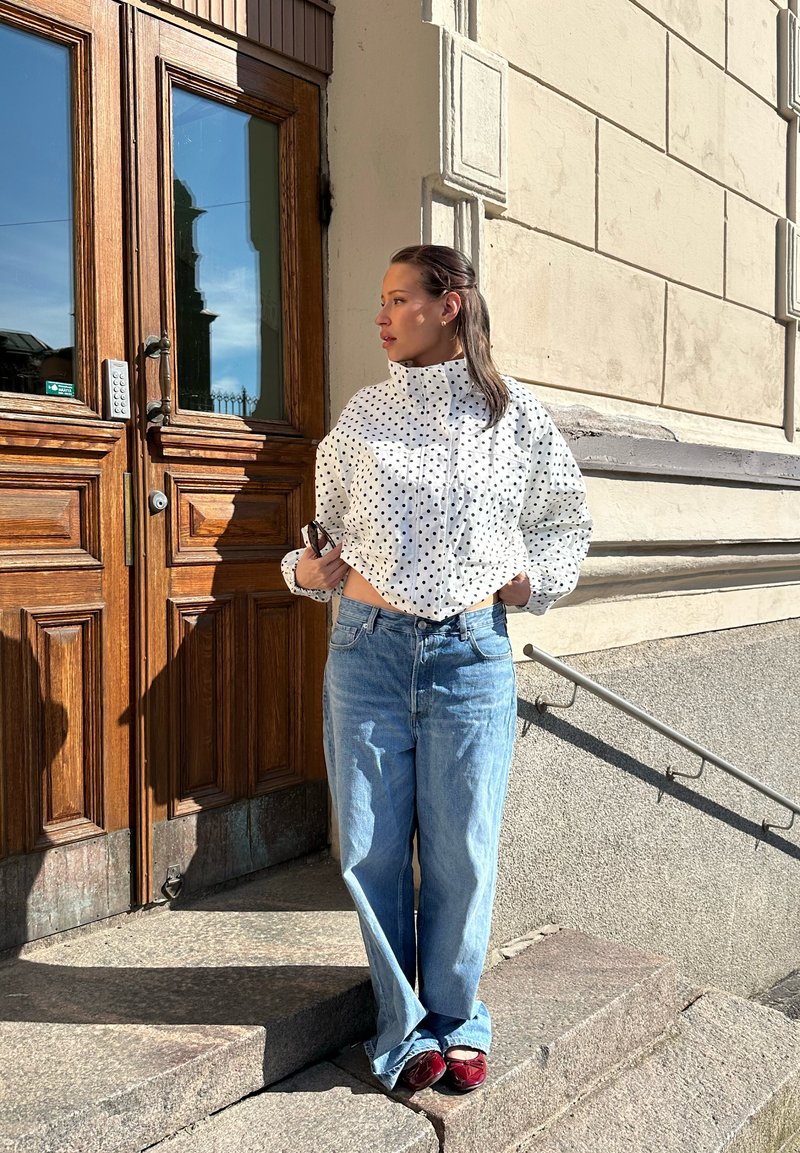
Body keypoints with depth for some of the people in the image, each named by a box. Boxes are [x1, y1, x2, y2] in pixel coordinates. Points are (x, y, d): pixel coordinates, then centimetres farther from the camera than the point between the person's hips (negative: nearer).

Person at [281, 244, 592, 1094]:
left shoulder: (513, 415, 4)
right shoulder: (362, 417, 8)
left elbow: (567, 519, 17)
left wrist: (534, 579, 1)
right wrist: (308, 569, -4)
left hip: (471, 651, -1)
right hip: (367, 647, 2)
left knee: (461, 850, 6)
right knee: (372, 849, 5)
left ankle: (457, 1024, 28)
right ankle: (403, 1027, 24)